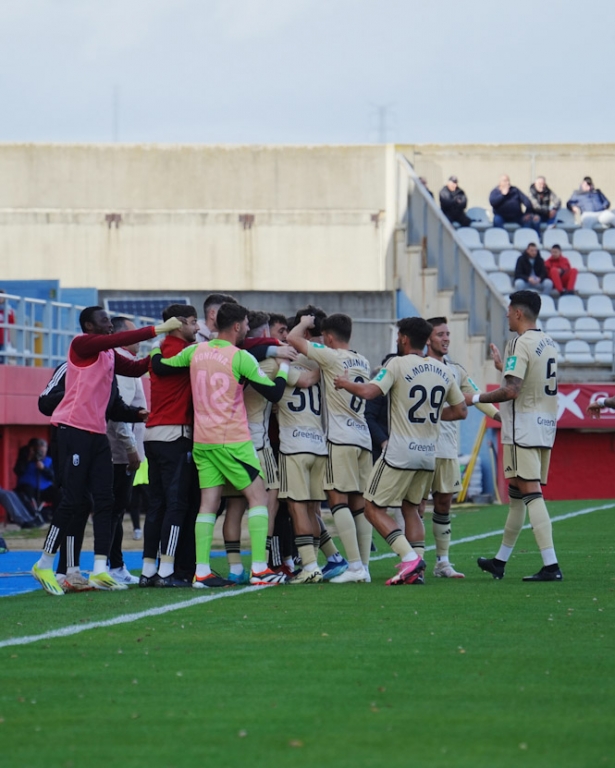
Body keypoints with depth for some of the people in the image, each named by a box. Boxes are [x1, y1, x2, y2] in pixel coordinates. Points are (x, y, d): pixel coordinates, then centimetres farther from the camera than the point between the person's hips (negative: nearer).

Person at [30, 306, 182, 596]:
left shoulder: (109, 354, 18)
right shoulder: (81, 344, -8)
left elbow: (135, 368, 12)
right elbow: (120, 339, -19)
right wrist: (159, 329, -17)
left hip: (97, 432, 8)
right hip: (74, 430, -8)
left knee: (104, 501, 1)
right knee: (72, 500, -8)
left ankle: (100, 571, 0)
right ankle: (44, 565, 3)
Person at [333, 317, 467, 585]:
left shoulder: (398, 364, -10)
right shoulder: (442, 370, 8)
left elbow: (368, 392, -21)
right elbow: (460, 411, 15)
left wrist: (345, 383, -2)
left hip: (400, 453, -6)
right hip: (429, 453, 6)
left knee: (373, 508, 2)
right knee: (411, 508, 20)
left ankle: (409, 557, -14)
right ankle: (417, 568, 7)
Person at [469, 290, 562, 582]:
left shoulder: (520, 344, -14)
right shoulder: (548, 344, 13)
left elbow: (511, 391, -22)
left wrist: (476, 398, -9)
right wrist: (504, 367, 35)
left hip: (523, 429, -9)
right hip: (546, 425, 9)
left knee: (531, 493, -11)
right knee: (517, 494, 17)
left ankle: (551, 565, -19)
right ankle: (500, 561, 27)